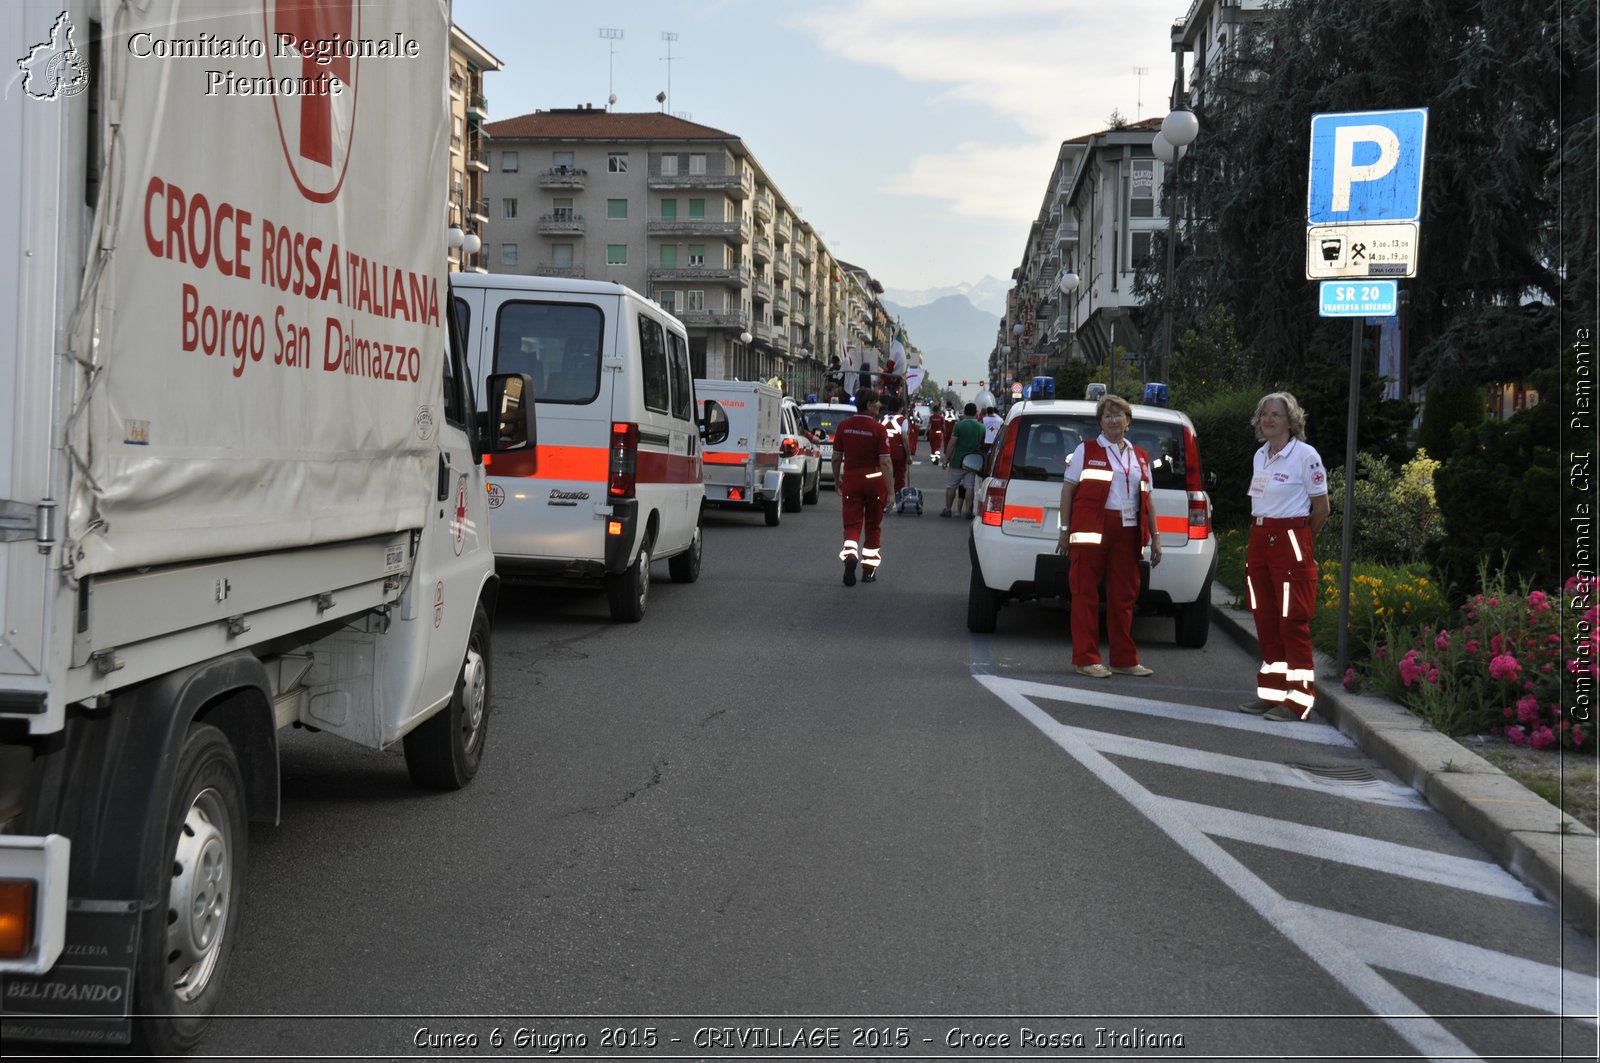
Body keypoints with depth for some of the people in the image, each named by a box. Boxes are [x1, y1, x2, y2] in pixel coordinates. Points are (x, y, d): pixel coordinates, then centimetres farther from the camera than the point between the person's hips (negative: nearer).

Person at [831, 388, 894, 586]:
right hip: (874, 480, -2)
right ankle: (869, 568, 19)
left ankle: (850, 555, -27)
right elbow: (885, 462, -13)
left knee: (852, 524, 1)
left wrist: (837, 481, 17)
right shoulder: (878, 429, -10)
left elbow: (836, 458, 4)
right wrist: (890, 491, -10)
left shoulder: (843, 426, 0)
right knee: (873, 525, 13)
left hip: (851, 479, 2)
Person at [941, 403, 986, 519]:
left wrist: (946, 459, -5)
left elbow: (951, 444, -11)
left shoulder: (959, 425, -10)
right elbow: (983, 446, 11)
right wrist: (980, 459, 24)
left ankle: (947, 509, 11)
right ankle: (967, 511, 0)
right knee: (970, 487, 3)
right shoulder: (982, 427, 3)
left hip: (957, 461, -3)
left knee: (950, 486, 8)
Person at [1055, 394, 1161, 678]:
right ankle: (1086, 659, 3)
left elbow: (1147, 500, 18)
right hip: (1092, 527, -4)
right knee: (1086, 594, -2)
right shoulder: (1086, 449, 5)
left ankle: (1124, 660, 15)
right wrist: (1066, 530, -5)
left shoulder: (1140, 457, 17)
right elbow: (1068, 489, 1)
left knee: (1124, 596, 8)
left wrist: (1155, 537, 12)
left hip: (1127, 531, 4)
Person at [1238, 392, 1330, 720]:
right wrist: (1261, 533, 11)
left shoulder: (1305, 455, -9)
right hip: (1259, 541, 7)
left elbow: (1321, 509, -5)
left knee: (1292, 620, -6)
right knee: (1265, 620, 10)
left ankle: (1298, 699, -1)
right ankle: (1271, 692, 17)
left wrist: (1300, 541, 5)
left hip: (1290, 541, -7)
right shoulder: (1259, 456, 12)